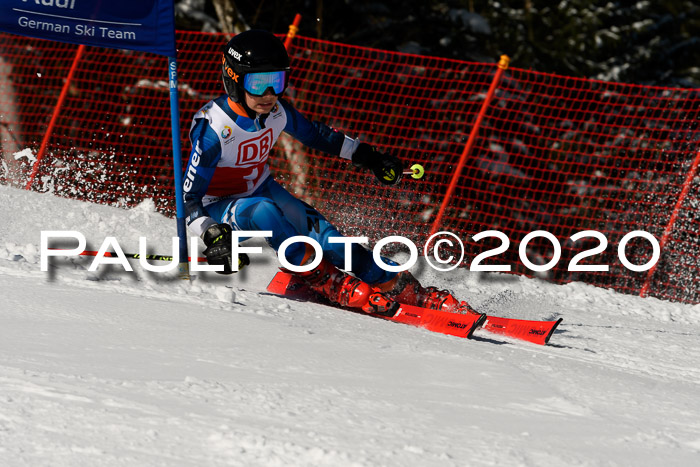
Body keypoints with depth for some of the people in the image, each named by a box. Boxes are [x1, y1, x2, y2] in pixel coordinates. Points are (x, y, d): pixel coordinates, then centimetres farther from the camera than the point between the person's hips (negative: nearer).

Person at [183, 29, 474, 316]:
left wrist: (366, 156, 12)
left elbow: (314, 134, 10)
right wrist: (211, 235, -42)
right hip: (218, 210, -5)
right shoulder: (213, 128, -29)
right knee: (262, 211, -39)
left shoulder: (276, 111, -12)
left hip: (262, 191, 5)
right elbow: (189, 197, -26)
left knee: (324, 237, -16)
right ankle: (321, 278, -30)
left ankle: (407, 291, -15)